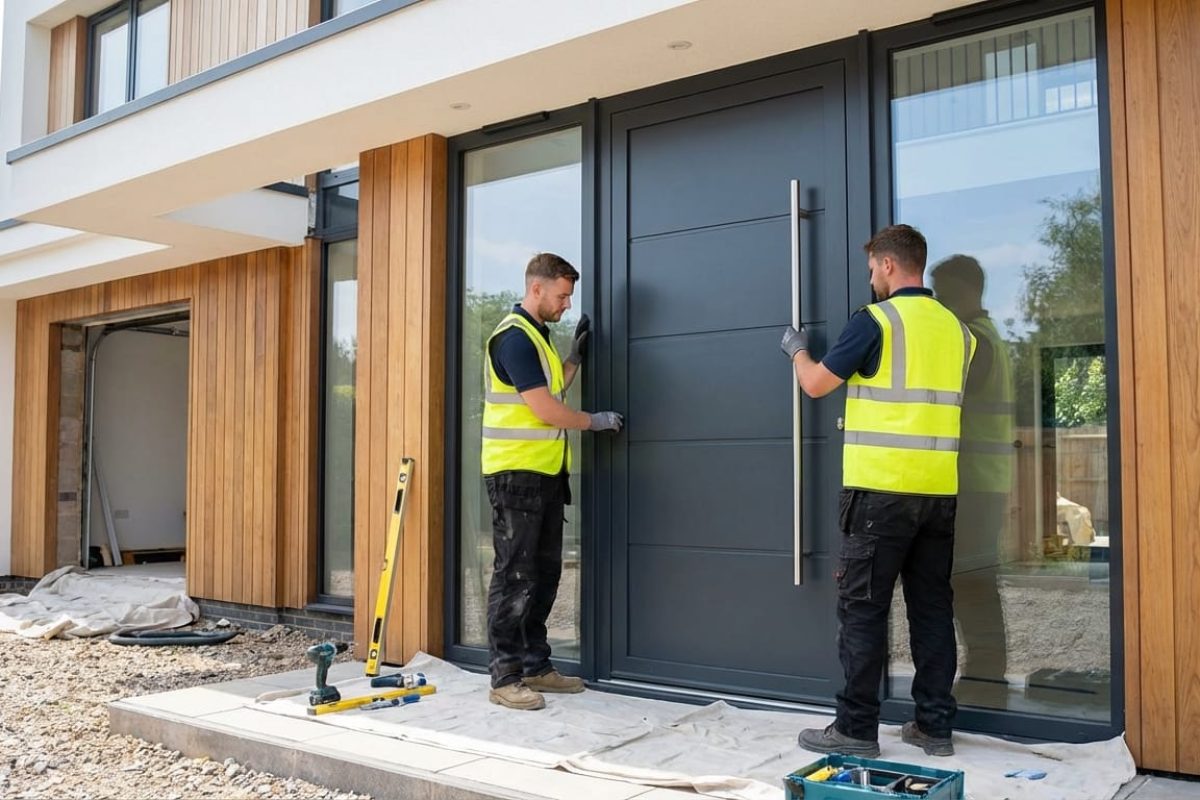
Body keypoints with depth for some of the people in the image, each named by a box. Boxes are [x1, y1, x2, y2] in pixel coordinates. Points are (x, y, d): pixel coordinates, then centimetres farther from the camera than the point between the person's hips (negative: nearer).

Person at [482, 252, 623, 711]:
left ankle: (535, 666, 21)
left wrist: (575, 356, 13)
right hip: (516, 473, -10)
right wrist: (595, 421, -4)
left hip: (545, 474, 10)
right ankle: (504, 678, 0)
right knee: (514, 578, -6)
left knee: (544, 574, 13)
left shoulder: (537, 334, 17)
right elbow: (545, 410, -17)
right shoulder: (514, 336, -14)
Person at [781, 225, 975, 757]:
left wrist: (797, 351, 19)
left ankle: (857, 728, 6)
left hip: (881, 489, -6)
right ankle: (935, 725, 18)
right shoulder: (956, 328, 11)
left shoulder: (877, 320, -7)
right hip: (940, 490, 6)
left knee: (863, 608, 1)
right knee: (932, 607, 12)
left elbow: (815, 384, -2)